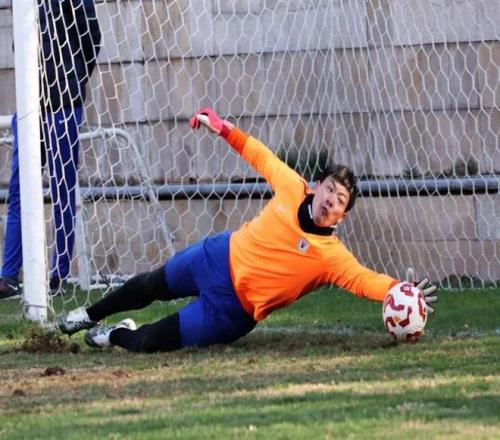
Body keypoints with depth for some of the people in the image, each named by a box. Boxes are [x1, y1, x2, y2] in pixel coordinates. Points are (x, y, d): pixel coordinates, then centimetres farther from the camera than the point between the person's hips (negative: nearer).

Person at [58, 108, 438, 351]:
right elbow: (262, 158, 4)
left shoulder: (331, 256, -23)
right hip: (219, 258, 4)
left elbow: (363, 279, -36)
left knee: (148, 343, -6)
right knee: (151, 286, 26)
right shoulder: (294, 190, -11)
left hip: (230, 309, -4)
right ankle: (89, 316, 56)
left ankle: (114, 336, 31)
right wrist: (225, 130, 1)